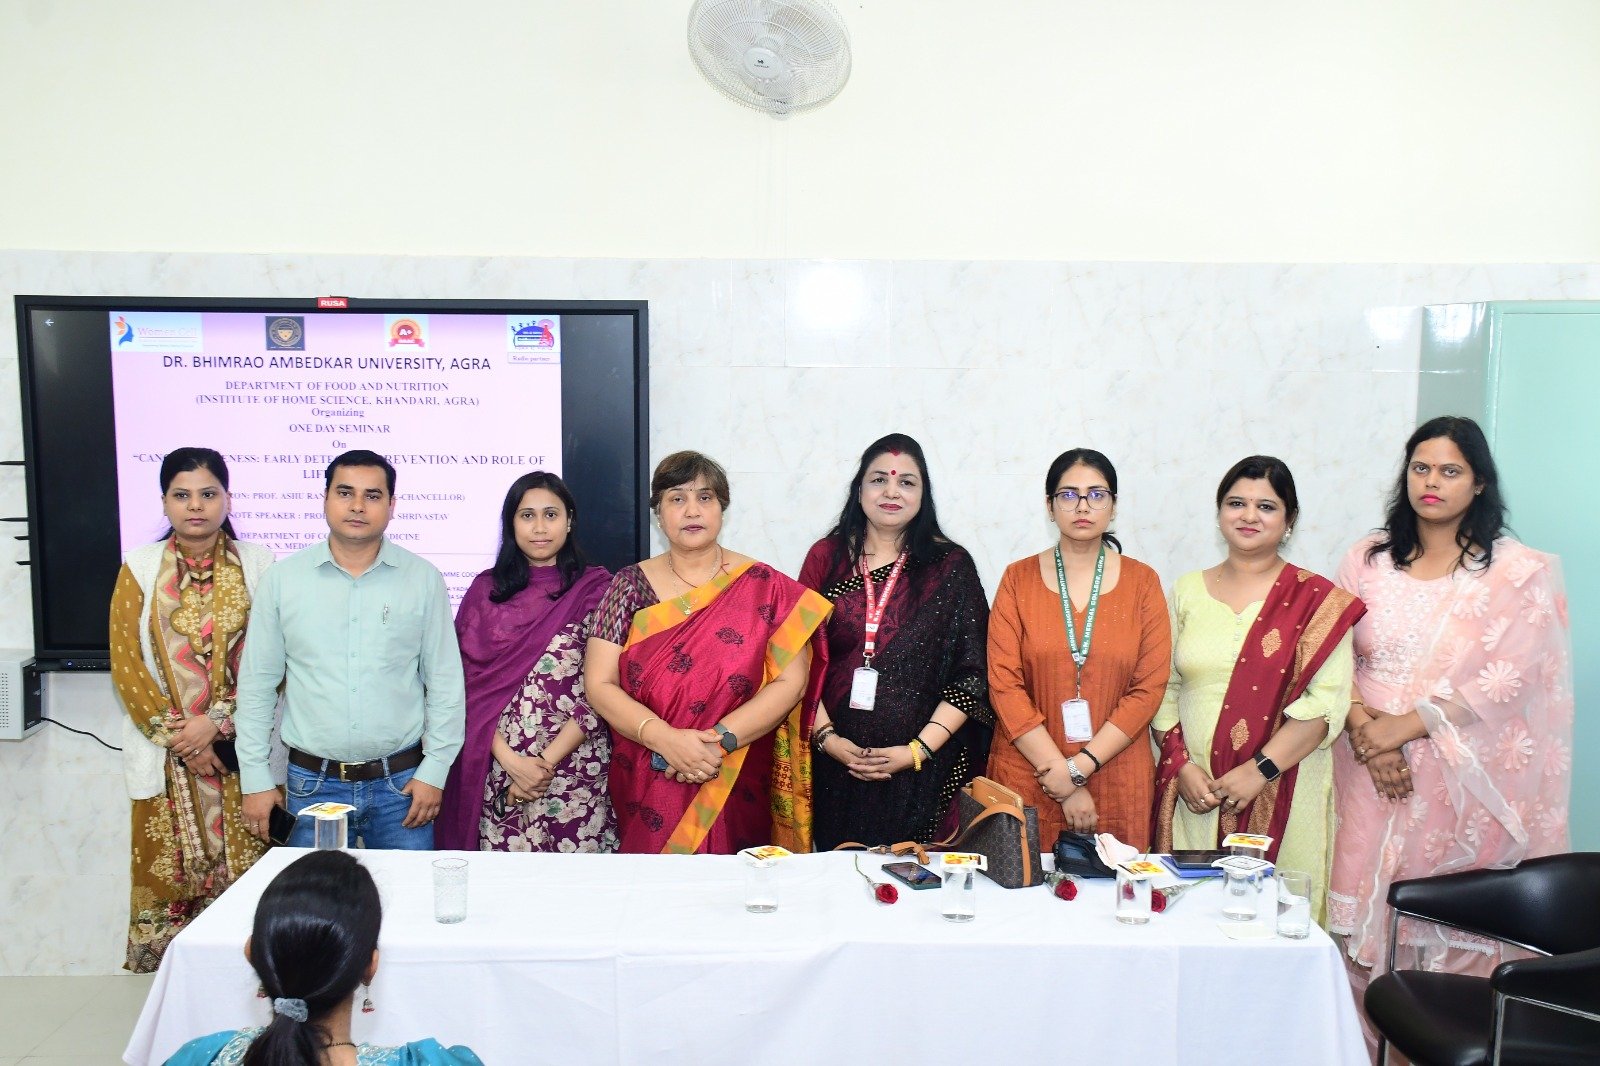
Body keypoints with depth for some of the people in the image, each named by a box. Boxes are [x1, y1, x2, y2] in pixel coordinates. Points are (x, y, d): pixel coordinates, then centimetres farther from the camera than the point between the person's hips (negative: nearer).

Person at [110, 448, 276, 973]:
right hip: (166, 758, 1)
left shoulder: (258, 565, 3)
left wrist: (216, 723, -11)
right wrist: (179, 738, -6)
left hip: (239, 752, -1)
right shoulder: (140, 567, 6)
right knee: (167, 880, 0)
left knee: (243, 882, -2)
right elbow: (126, 666, 1)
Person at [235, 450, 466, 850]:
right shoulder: (282, 579, 2)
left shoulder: (423, 580, 0)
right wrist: (255, 779, 3)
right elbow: (258, 683, 5)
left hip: (400, 784, 0)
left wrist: (434, 771, -2)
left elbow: (445, 684, 2)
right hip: (312, 784, 1)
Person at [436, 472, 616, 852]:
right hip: (495, 771, 2)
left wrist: (546, 762, -11)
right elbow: (467, 682, 1)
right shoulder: (485, 589, 7)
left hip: (575, 768, -1)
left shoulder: (596, 588, 0)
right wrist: (510, 760, -11)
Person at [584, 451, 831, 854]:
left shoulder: (763, 587, -1)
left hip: (736, 788, -1)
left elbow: (791, 681, -7)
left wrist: (719, 741, -19)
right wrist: (667, 740, -19)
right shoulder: (630, 585, 1)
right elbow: (599, 684, -4)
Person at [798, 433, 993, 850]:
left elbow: (972, 675, -3)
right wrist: (826, 737, -9)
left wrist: (918, 750, -11)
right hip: (836, 764, 1)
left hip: (924, 771, -1)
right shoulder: (826, 556, 5)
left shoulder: (951, 565, 2)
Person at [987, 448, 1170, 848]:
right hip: (1026, 779, 0)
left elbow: (1149, 688, -3)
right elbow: (1004, 684, -5)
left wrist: (1078, 767, -11)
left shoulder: (1142, 582, 3)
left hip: (1118, 783, 1)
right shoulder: (1018, 579, 2)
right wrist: (1062, 777, -12)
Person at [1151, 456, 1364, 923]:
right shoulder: (1188, 591, 10)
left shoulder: (1316, 600, 0)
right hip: (1194, 795, 3)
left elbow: (1325, 703, -9)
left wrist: (1260, 770, -15)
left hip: (1281, 797, -2)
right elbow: (1164, 687, 9)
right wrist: (1181, 765, -4)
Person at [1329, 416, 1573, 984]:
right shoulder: (1368, 560, 7)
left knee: (1451, 932, 1)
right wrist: (1365, 733, -14)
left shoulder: (1520, 573, -2)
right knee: (1368, 911, 5)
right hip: (1370, 772, 3)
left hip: (1464, 777, -2)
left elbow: (1503, 680, -11)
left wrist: (1402, 726, -14)